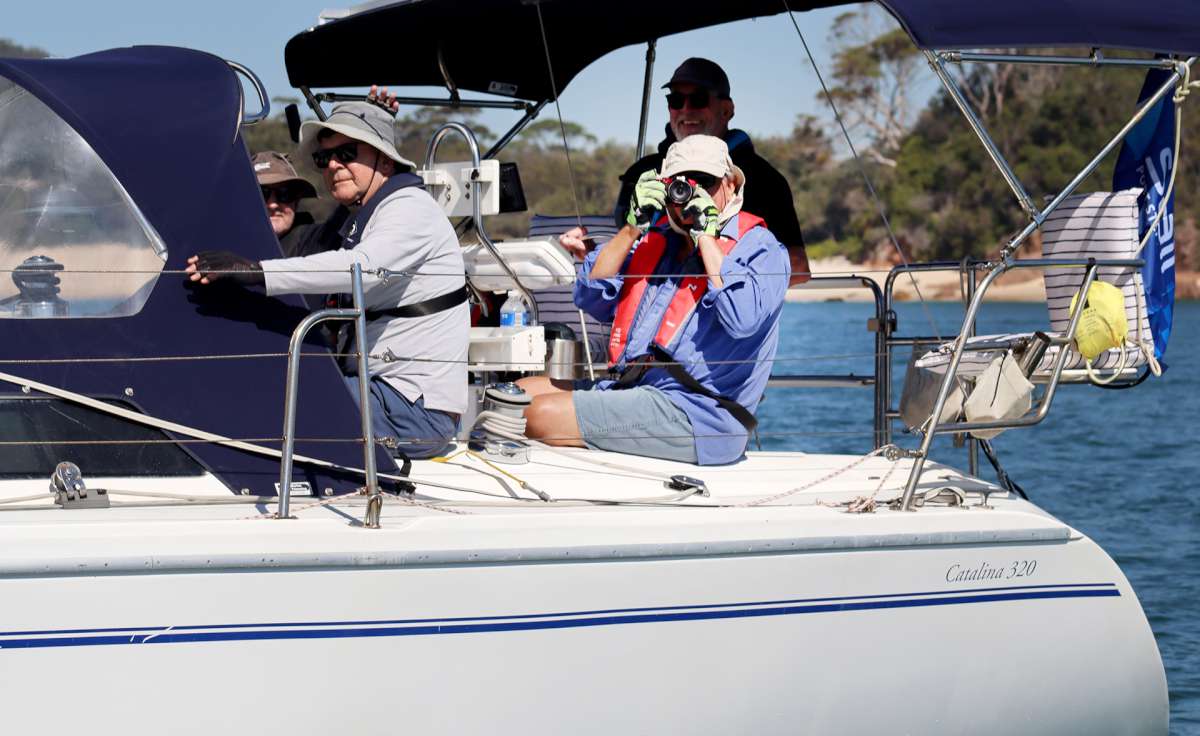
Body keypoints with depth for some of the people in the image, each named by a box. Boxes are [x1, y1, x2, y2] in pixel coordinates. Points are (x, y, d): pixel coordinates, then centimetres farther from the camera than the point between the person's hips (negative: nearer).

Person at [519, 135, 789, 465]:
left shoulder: (759, 248, -1)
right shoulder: (656, 238, 19)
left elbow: (742, 319, -21)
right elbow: (590, 298, 10)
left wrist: (707, 236, -14)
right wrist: (634, 227, 2)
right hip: (630, 388, 8)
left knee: (542, 414, -20)